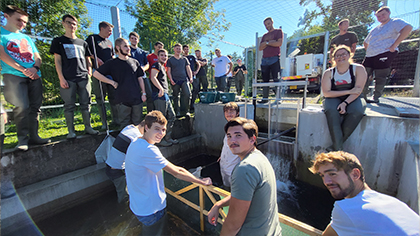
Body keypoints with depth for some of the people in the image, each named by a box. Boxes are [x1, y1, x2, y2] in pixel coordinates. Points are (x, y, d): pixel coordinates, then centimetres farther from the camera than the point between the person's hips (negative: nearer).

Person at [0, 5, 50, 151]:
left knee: (35, 107, 1)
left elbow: (38, 57, 17)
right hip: (14, 75, -4)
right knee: (22, 107, -14)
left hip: (34, 77, 5)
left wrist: (35, 68, -5)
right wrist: (23, 70, -14)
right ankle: (22, 139, -6)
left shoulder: (26, 38, 23)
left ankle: (33, 136, 7)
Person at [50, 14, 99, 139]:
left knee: (86, 104, 2)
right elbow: (57, 60, 4)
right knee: (69, 105, -1)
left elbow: (88, 60, 20)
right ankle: (71, 130, 7)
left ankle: (88, 127, 10)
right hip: (68, 79, -2)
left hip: (83, 78, 2)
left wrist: (89, 73, 4)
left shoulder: (83, 43, 19)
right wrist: (61, 78, -6)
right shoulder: (58, 41, 11)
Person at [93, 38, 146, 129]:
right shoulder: (112, 63, 2)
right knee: (125, 125, 5)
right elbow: (96, 74, 2)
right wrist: (112, 82, -4)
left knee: (137, 123, 10)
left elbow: (140, 78, 13)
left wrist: (143, 93, 6)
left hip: (137, 98, 3)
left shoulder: (135, 62, 12)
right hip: (123, 100, -2)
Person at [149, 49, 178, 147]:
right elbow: (153, 77, -19)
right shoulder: (156, 65, -3)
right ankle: (160, 140, 5)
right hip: (159, 94, -10)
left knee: (171, 116, 10)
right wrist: (161, 89, -30)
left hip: (165, 95, 10)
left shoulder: (163, 67, 25)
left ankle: (168, 138, 19)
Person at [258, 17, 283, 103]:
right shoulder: (264, 35, 26)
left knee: (276, 79, -10)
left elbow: (279, 43, -5)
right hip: (265, 60, 5)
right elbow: (260, 48, 15)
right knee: (265, 80, 1)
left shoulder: (278, 31, 11)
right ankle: (265, 98, 4)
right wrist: (269, 42, 0)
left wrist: (267, 43, 1)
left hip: (274, 58, -5)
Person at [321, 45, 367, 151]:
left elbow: (358, 89, -8)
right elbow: (326, 93, -7)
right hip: (334, 99, 0)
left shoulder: (358, 69, 3)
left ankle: (336, 144, -23)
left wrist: (345, 103, -24)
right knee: (331, 110, -35)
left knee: (357, 111, -34)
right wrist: (348, 91, -12)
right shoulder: (328, 73, 2)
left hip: (353, 99, 1)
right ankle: (338, 148, -34)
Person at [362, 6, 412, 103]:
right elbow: (365, 42, 32)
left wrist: (394, 45, -20)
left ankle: (376, 98, -1)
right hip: (370, 56, 7)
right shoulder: (375, 29, 23)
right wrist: (369, 51, 15)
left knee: (380, 77, -6)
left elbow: (408, 28, -14)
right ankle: (363, 97, 8)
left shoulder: (395, 22, 3)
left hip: (385, 54, -7)